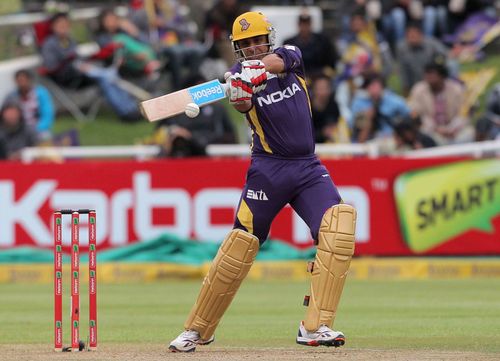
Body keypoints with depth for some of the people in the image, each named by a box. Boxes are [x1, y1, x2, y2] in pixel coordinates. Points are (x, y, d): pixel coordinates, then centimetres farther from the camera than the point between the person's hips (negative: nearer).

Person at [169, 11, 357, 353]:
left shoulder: (292, 55, 6)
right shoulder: (241, 74, -2)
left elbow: (275, 62, -19)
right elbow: (242, 104, -25)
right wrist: (239, 91, -48)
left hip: (308, 169, 2)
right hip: (268, 169, -2)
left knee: (339, 223, -20)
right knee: (239, 247, -4)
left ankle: (315, 327, -21)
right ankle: (197, 330, 12)